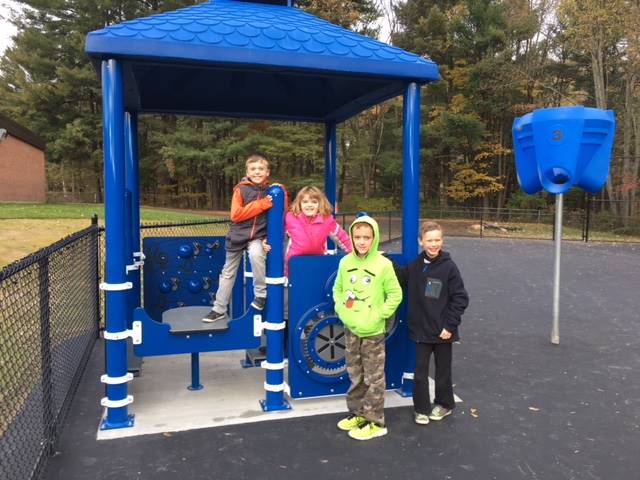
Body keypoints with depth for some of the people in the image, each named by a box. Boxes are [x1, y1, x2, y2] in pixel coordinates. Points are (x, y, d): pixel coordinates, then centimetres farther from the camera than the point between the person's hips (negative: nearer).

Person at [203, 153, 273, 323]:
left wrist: (269, 238, -9)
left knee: (256, 254, -34)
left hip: (258, 236, -1)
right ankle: (219, 309, 25)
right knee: (228, 272, 10)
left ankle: (261, 294, -14)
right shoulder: (241, 189, -6)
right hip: (238, 235, 1)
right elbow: (236, 214, -15)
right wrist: (261, 204, -22)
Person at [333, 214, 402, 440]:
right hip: (350, 329, 5)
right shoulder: (345, 262, 0)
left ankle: (375, 421, 18)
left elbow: (396, 295, -7)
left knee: (374, 378, 6)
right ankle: (357, 413, 34)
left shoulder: (383, 265, -13)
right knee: (355, 376, 18)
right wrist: (341, 309, 0)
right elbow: (338, 289, 13)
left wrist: (379, 315, -12)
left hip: (373, 332, -4)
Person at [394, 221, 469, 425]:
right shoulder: (415, 265, -2)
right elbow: (401, 278, 11)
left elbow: (461, 299, -10)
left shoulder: (449, 267, -12)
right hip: (421, 330, 3)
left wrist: (450, 326, -12)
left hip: (442, 331, -2)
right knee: (420, 372, 8)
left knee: (443, 371, 15)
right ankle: (421, 408, 26)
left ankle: (444, 404, 37)